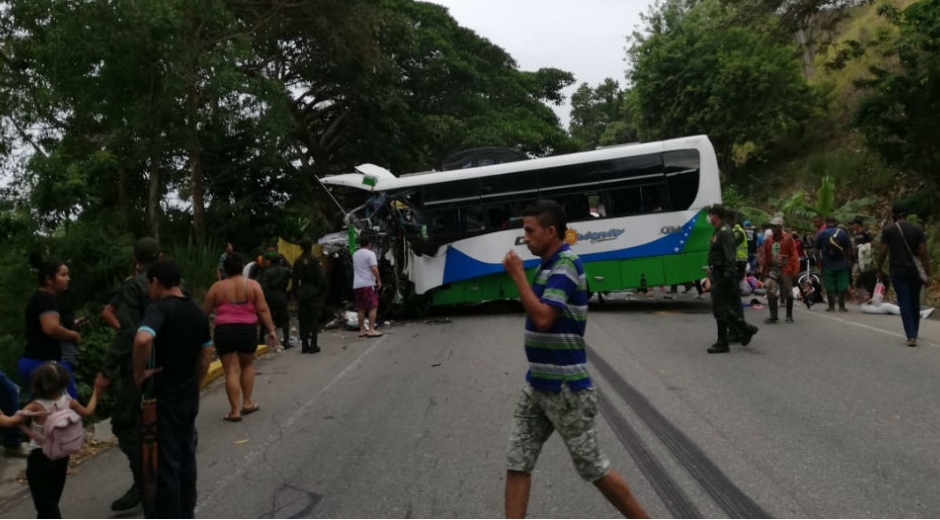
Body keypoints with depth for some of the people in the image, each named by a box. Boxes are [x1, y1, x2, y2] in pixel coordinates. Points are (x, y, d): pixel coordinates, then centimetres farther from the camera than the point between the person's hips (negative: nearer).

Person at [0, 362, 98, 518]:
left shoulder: (36, 407, -22)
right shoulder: (69, 402, -8)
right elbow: (88, 412, 10)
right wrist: (95, 393, 24)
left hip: (39, 458, -5)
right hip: (61, 456, 6)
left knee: (44, 502, 0)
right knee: (52, 499, 24)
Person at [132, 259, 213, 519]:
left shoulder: (159, 309, -17)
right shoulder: (197, 312, 6)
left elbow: (143, 339, -37)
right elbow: (206, 356, 11)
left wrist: (139, 373, -23)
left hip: (164, 397, -7)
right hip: (189, 395, 7)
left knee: (166, 461, 3)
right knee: (186, 454, 18)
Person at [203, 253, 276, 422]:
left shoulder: (217, 287, 3)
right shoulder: (253, 285, 1)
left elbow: (205, 311, 9)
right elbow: (263, 309, -5)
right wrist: (271, 330, -1)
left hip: (224, 331, 0)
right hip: (247, 330, 1)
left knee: (231, 371, 1)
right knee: (247, 365, 21)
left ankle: (235, 411, 0)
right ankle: (247, 403, 22)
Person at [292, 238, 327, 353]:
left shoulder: (297, 261, 3)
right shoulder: (315, 260, -8)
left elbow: (295, 279, 5)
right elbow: (321, 277, -11)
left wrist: (296, 292, 12)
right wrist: (323, 290, 1)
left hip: (301, 292, 3)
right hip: (313, 291, -3)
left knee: (302, 319, 8)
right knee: (314, 318, 2)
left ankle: (304, 345, 8)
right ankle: (313, 344, 0)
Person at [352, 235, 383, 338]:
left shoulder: (355, 254, 15)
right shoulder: (370, 254, -7)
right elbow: (374, 269, -17)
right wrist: (379, 280, -8)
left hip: (357, 285, 7)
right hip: (368, 284, -7)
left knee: (361, 308, 10)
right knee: (373, 307, -4)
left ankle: (362, 330, 12)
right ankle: (371, 330, -10)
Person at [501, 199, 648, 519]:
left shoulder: (566, 264, -18)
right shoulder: (550, 265, 10)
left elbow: (543, 317, -29)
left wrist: (517, 274, -21)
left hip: (565, 388, -9)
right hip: (537, 385, 9)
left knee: (592, 467, 5)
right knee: (518, 462, 6)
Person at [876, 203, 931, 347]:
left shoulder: (888, 230, -3)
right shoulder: (917, 229, 1)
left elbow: (883, 252, -7)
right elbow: (923, 252, -4)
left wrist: (879, 269, 6)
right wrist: (927, 274, -3)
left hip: (898, 271, -2)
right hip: (915, 271, 2)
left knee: (905, 304, -2)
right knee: (915, 303, 16)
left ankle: (911, 336, -12)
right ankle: (914, 333, 27)